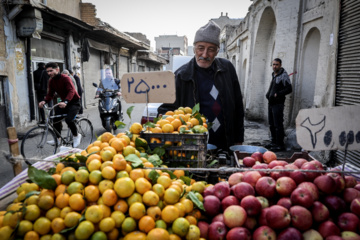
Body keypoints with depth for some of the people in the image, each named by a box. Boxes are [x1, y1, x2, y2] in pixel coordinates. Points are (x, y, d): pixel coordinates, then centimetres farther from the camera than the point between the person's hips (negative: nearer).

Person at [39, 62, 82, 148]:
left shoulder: (65, 78, -20)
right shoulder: (51, 81, 1)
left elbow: (71, 91, -33)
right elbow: (50, 94, 0)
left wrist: (65, 102, -49)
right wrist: (44, 101, -21)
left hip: (74, 102, -7)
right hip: (64, 102, 7)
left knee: (68, 119, -25)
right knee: (56, 119, -3)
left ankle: (76, 136, 0)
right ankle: (58, 139, 15)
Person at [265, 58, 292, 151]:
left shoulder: (283, 75, -9)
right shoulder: (273, 74, 16)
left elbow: (289, 89, -14)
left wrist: (277, 94, -19)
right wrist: (268, 94, 9)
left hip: (278, 104, -9)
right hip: (271, 103, 9)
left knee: (278, 125, -6)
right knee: (272, 124, 14)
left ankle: (280, 144, 2)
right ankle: (274, 142, 25)